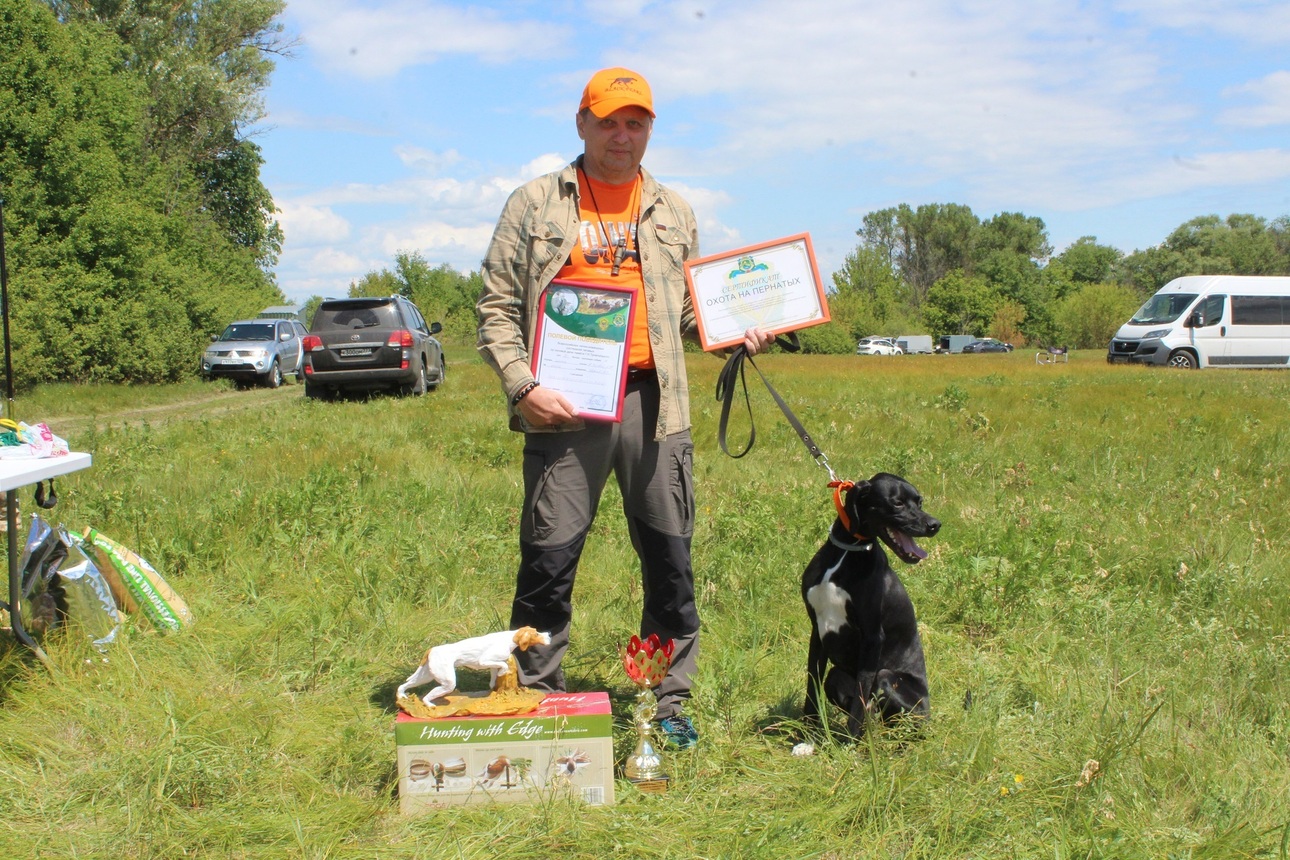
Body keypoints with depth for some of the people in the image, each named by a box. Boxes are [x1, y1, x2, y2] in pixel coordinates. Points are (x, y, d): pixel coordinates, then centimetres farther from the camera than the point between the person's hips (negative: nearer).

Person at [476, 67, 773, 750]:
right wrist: (523, 385, -10)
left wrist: (736, 332, 5)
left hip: (652, 399, 3)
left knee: (670, 557, 5)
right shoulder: (535, 204, 7)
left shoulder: (673, 212, 18)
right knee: (549, 558, -3)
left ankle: (668, 703, 17)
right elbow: (497, 307, 4)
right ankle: (535, 700, 11)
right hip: (564, 405, -3)